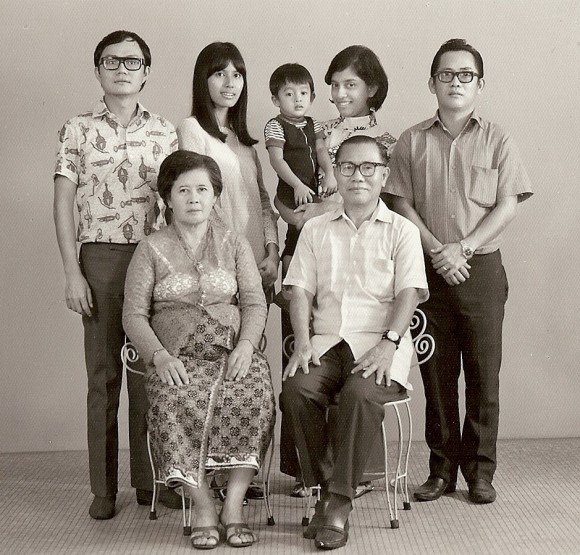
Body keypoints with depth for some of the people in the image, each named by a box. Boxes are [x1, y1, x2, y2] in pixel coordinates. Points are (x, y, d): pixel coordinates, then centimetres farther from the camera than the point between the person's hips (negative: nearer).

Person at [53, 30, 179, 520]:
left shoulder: (165, 133, 8)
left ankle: (151, 479, 16)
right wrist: (72, 273, -6)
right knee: (103, 372, 3)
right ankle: (104, 487, 11)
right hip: (99, 258, -1)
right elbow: (64, 205, 2)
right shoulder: (78, 131, 4)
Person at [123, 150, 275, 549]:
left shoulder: (235, 245, 16)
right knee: (175, 401, -34)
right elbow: (134, 313, 4)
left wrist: (246, 345, -12)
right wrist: (159, 356, -13)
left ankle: (234, 504, -23)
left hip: (232, 351, 1)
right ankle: (204, 507, -22)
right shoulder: (151, 250, 11)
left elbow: (254, 303, 8)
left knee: (254, 394, -32)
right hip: (178, 357, -1)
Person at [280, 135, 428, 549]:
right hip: (326, 341, 3)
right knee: (296, 390, -28)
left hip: (379, 342, -3)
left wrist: (388, 343, -17)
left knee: (360, 394, -34)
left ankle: (340, 503, -23)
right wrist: (303, 342, -6)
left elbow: (408, 294, -1)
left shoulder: (402, 231, 11)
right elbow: (301, 291, 11)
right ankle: (323, 490, -14)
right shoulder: (316, 230, 20)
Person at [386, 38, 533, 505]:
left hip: (482, 269, -1)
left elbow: (507, 206, -1)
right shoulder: (413, 142, 7)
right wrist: (436, 250, -10)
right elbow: (402, 204, 3)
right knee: (436, 371, 4)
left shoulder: (496, 141, 4)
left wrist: (462, 247, -11)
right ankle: (442, 467, 15)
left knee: (483, 371, 1)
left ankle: (480, 469, 13)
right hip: (430, 270, 1)